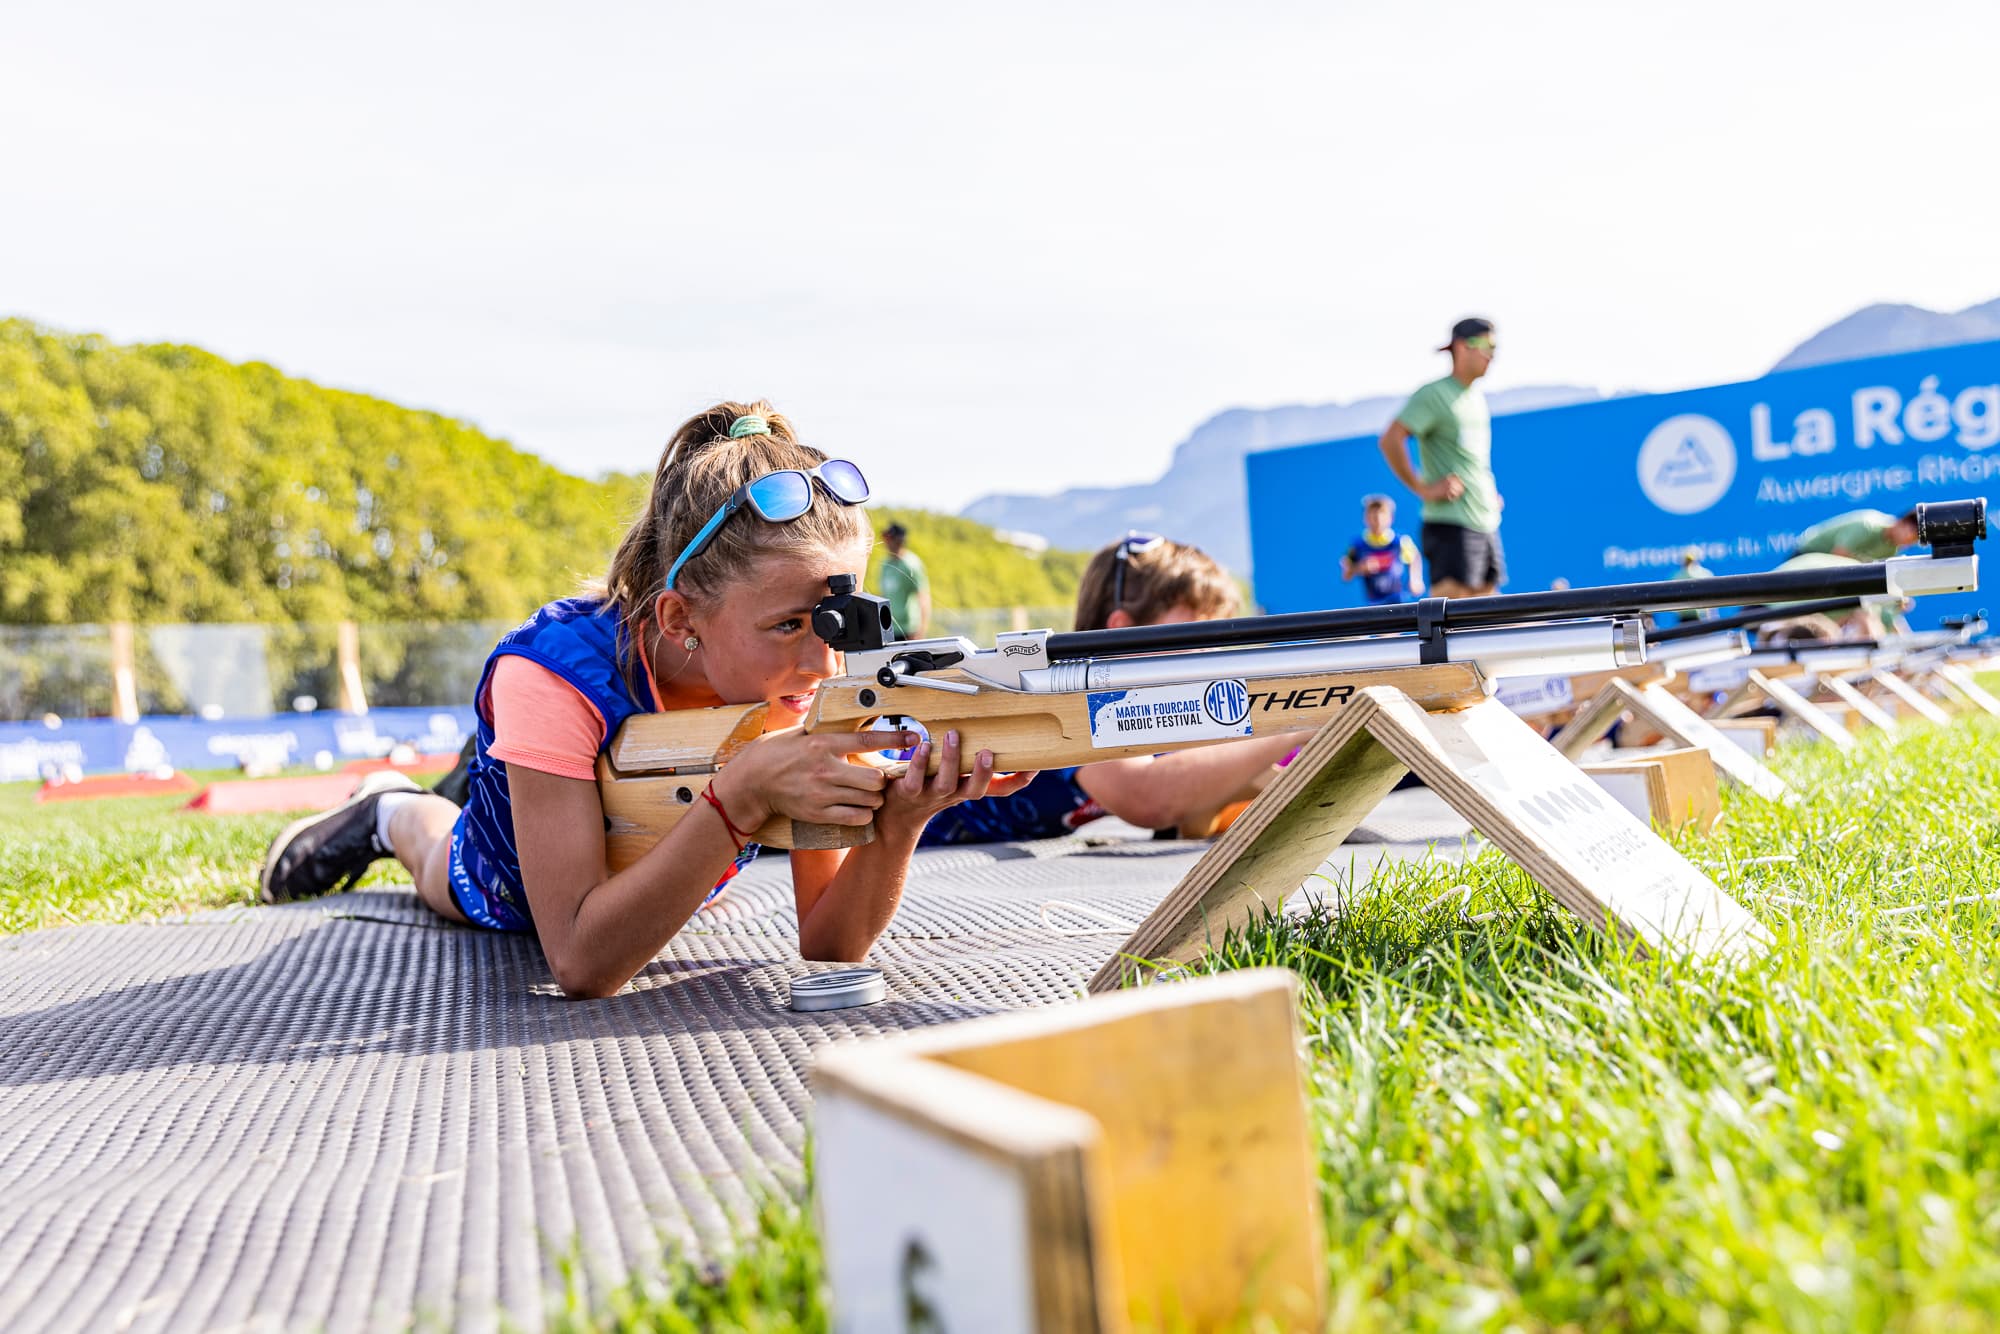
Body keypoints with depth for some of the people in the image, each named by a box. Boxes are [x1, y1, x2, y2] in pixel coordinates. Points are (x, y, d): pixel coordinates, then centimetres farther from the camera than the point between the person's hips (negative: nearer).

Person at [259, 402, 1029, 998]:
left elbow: (828, 944, -32)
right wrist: (742, 796, -58)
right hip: (516, 897, -3)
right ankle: (395, 816, 52)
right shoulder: (558, 674, -44)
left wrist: (897, 827, -52)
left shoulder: (817, 683, -34)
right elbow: (580, 964, -47)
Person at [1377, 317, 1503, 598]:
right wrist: (1423, 488, -18)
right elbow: (1389, 441, -17)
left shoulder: (1477, 396, 17)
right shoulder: (1434, 395, -8)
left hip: (1486, 522, 9)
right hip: (1451, 524, -9)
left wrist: (1490, 492, 18)